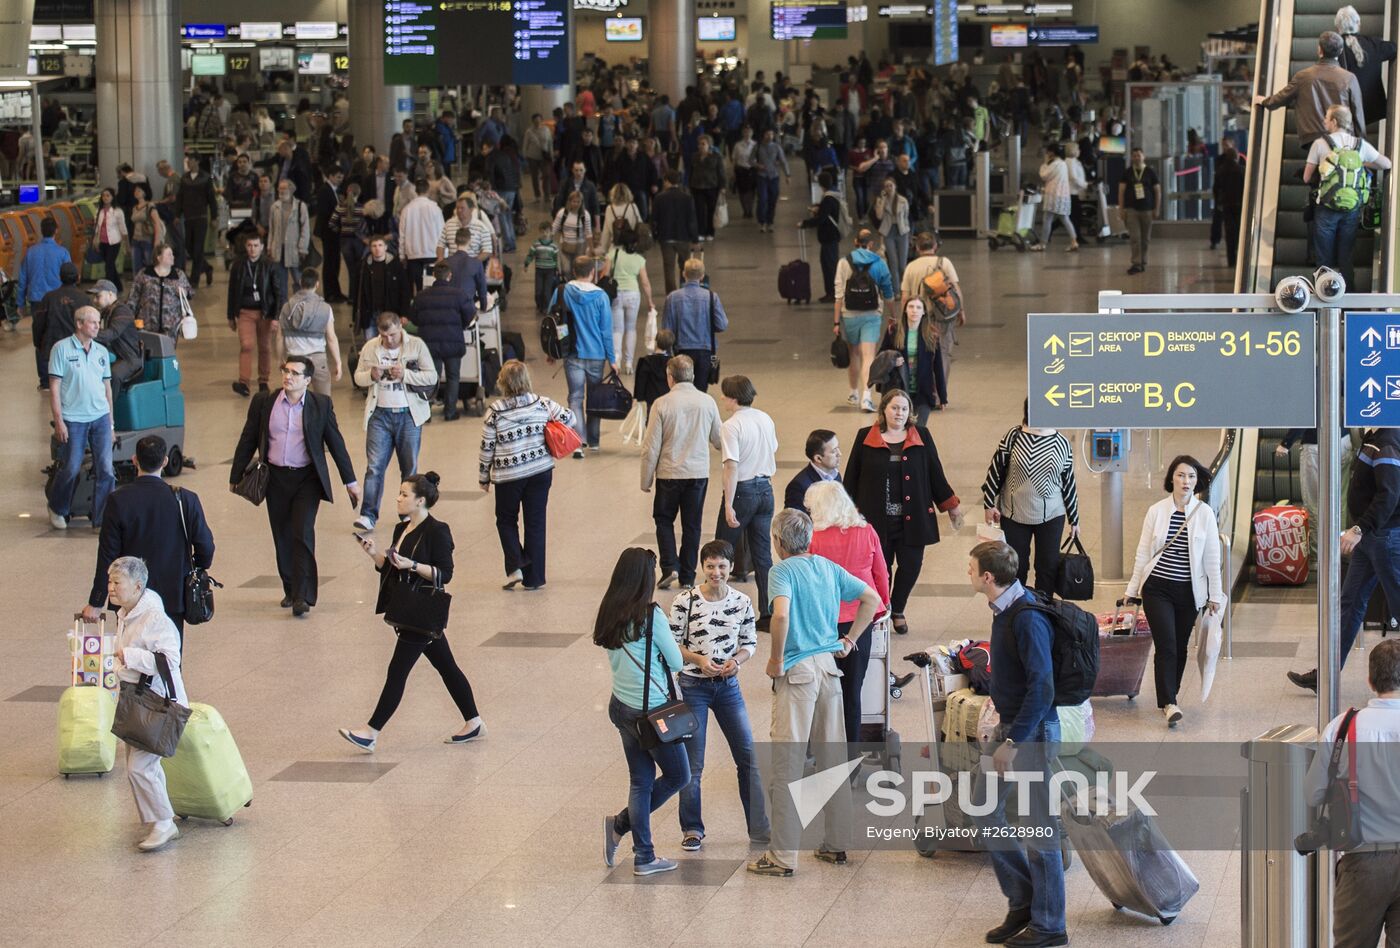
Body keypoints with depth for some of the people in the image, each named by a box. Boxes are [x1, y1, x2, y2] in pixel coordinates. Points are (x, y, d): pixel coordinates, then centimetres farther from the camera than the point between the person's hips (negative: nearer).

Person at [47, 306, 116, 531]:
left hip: (100, 418, 4)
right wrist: (58, 421, -11)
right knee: (71, 469, 2)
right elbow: (54, 386, -6)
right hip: (73, 418, -4)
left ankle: (102, 520, 3)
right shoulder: (62, 349, -5)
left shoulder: (101, 351, 10)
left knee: (106, 469, -3)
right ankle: (57, 509, 28)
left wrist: (110, 419, 14)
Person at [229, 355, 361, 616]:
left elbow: (336, 443, 4)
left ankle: (302, 596, -12)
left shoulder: (321, 405, -2)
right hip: (276, 478, 2)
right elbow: (247, 441, 9)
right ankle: (290, 590, 22)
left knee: (303, 534, -12)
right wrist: (236, 476, 10)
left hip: (307, 478, -2)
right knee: (283, 537, 8)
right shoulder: (263, 402, 2)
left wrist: (350, 481, 5)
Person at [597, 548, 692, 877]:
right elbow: (676, 662, -10)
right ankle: (621, 824, 7)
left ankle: (644, 857, 12)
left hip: (622, 706, 7)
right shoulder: (651, 615, -18)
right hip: (651, 711, -7)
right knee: (678, 776, 11)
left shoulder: (609, 614, 3)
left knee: (641, 781, 13)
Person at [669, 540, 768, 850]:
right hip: (693, 687, -3)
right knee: (692, 764, 1)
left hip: (728, 685, 3)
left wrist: (736, 660, -12)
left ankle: (759, 828, 14)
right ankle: (692, 830, 16)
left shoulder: (742, 602, -1)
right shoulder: (685, 602, -10)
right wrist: (698, 659, -20)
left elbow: (750, 643, 8)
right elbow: (670, 644, -5)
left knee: (749, 757, 4)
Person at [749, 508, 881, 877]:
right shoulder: (828, 567, 9)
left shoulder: (783, 571, -10)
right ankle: (837, 845, 19)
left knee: (787, 764, -2)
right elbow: (872, 598, 12)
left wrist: (776, 659, -15)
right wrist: (849, 640, 16)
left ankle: (783, 855, -1)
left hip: (797, 671, -6)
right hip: (829, 665, 6)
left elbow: (781, 614, -27)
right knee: (834, 759, 13)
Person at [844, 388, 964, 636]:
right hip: (877, 518, -1)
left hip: (912, 518, 1)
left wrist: (951, 506, 10)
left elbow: (935, 474, 8)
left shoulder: (922, 437, 4)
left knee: (911, 565, 2)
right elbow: (852, 476, 4)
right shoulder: (866, 438, 1)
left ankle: (897, 610, 26)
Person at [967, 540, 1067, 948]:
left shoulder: (1028, 619, -24)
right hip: (1010, 724, 10)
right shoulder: (1005, 609, 5)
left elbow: (1041, 687, -27)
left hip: (1033, 731, -10)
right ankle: (1023, 903, 25)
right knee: (988, 813, 13)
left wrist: (1014, 742, -25)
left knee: (1039, 828, 0)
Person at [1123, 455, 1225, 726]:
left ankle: (1168, 699, 22)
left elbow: (1212, 557, 2)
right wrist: (1132, 588, 6)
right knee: (1166, 645, -11)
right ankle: (1169, 703, -13)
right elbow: (1143, 552, 4)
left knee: (1180, 648, 8)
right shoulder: (1156, 511, -2)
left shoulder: (1205, 513, -2)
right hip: (1157, 589, -1)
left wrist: (1215, 594, 2)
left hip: (1189, 591, 1)